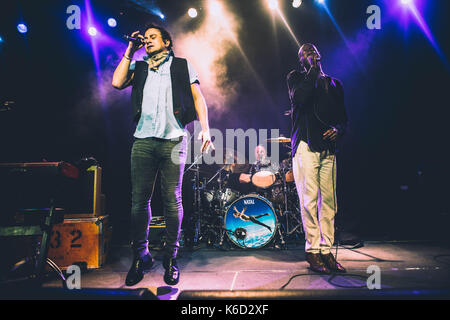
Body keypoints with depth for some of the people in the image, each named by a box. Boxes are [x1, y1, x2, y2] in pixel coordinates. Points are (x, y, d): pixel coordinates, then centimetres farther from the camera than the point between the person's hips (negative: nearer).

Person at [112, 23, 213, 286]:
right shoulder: (139, 67, 22)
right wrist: (130, 51, 11)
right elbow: (117, 82, 4)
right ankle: (141, 257, 13)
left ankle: (171, 258, 10)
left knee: (172, 200, -2)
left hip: (174, 140, -2)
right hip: (143, 140, 3)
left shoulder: (183, 65, 15)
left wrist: (205, 129, -4)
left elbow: (198, 98, 9)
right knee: (139, 199, 0)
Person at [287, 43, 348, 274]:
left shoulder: (334, 84, 23)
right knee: (309, 199, -8)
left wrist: (338, 129, 0)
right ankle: (312, 250, 0)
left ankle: (326, 250, 7)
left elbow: (343, 116, 22)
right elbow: (299, 98, -11)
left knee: (328, 200, 0)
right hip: (305, 145, -4)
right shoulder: (296, 77, 12)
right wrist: (313, 71, -3)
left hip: (328, 147, 4)